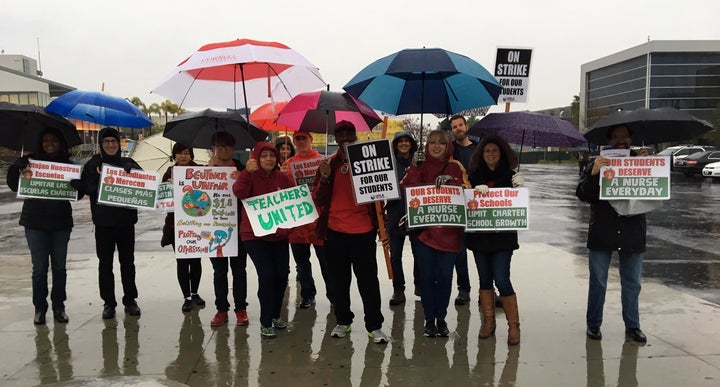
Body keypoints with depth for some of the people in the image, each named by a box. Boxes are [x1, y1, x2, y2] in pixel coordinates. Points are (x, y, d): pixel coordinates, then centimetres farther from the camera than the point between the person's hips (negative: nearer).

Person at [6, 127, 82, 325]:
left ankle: (59, 306, 19)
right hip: (35, 223, -1)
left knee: (59, 267, 9)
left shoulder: (69, 164, 5)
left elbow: (78, 194, 3)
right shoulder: (31, 161, 3)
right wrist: (17, 170, -19)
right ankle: (40, 308, 15)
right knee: (39, 268, 3)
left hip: (61, 223, 1)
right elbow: (14, 186, -1)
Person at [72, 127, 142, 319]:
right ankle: (108, 302, 16)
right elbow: (86, 188, -4)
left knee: (127, 261, 8)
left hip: (126, 221, 0)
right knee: (105, 263, 6)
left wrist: (132, 168, -25)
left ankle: (130, 300, 19)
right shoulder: (93, 164, 4)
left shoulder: (128, 163, 6)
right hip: (103, 222, 0)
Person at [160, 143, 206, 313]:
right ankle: (187, 297, 14)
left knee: (195, 260, 9)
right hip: (177, 224, 1)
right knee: (182, 261, 3)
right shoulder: (170, 173, 4)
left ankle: (194, 293, 28)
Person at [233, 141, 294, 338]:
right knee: (266, 274, -14)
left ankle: (275, 315, 30)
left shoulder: (283, 178, 4)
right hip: (254, 235, -5)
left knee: (282, 274, 7)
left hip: (279, 235, 5)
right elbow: (239, 193, -27)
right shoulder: (250, 176, -8)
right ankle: (265, 323, 0)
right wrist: (246, 172, -41)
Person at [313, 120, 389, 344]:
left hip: (364, 231, -2)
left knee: (368, 280, 3)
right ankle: (343, 321, 27)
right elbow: (319, 201, 2)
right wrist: (325, 178, -14)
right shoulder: (329, 165, 5)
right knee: (339, 280, 13)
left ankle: (374, 326, 11)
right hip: (335, 232, 2)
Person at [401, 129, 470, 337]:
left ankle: (441, 318, 21)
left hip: (449, 230, 0)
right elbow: (405, 189, 1)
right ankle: (429, 319, 17)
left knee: (445, 275, 4)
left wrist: (449, 180, -20)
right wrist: (413, 169, -12)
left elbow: (467, 189, -5)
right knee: (426, 275, 3)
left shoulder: (455, 167, 6)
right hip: (424, 229, 1)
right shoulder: (419, 167, 9)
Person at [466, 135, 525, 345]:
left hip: (502, 235, -3)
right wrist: (475, 192, -15)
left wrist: (519, 188, -17)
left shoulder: (510, 175, 2)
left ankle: (514, 325, 6)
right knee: (485, 279, 10)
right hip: (478, 234, 3)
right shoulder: (474, 176, 8)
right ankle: (488, 321, 22)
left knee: (501, 279, -8)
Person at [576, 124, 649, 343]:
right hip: (601, 233, -1)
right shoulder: (598, 165, 3)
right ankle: (593, 324, 18)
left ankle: (632, 326, 22)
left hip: (632, 234, 1)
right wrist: (593, 174, -24)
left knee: (632, 284, 10)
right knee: (597, 282, 6)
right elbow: (582, 194, -6)